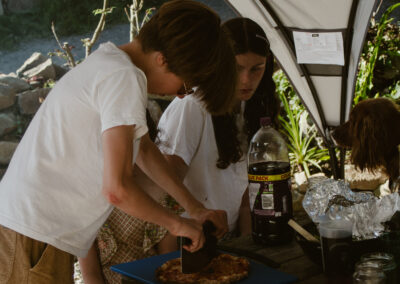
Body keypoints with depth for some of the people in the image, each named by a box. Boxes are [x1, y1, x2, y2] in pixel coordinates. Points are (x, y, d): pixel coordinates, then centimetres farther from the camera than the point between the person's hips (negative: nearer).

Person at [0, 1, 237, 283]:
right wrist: (176, 223, -7)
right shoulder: (124, 79, -18)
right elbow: (117, 188, -23)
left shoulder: (110, 60, 13)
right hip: (35, 234, -10)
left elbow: (144, 149, 23)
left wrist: (194, 208, 20)